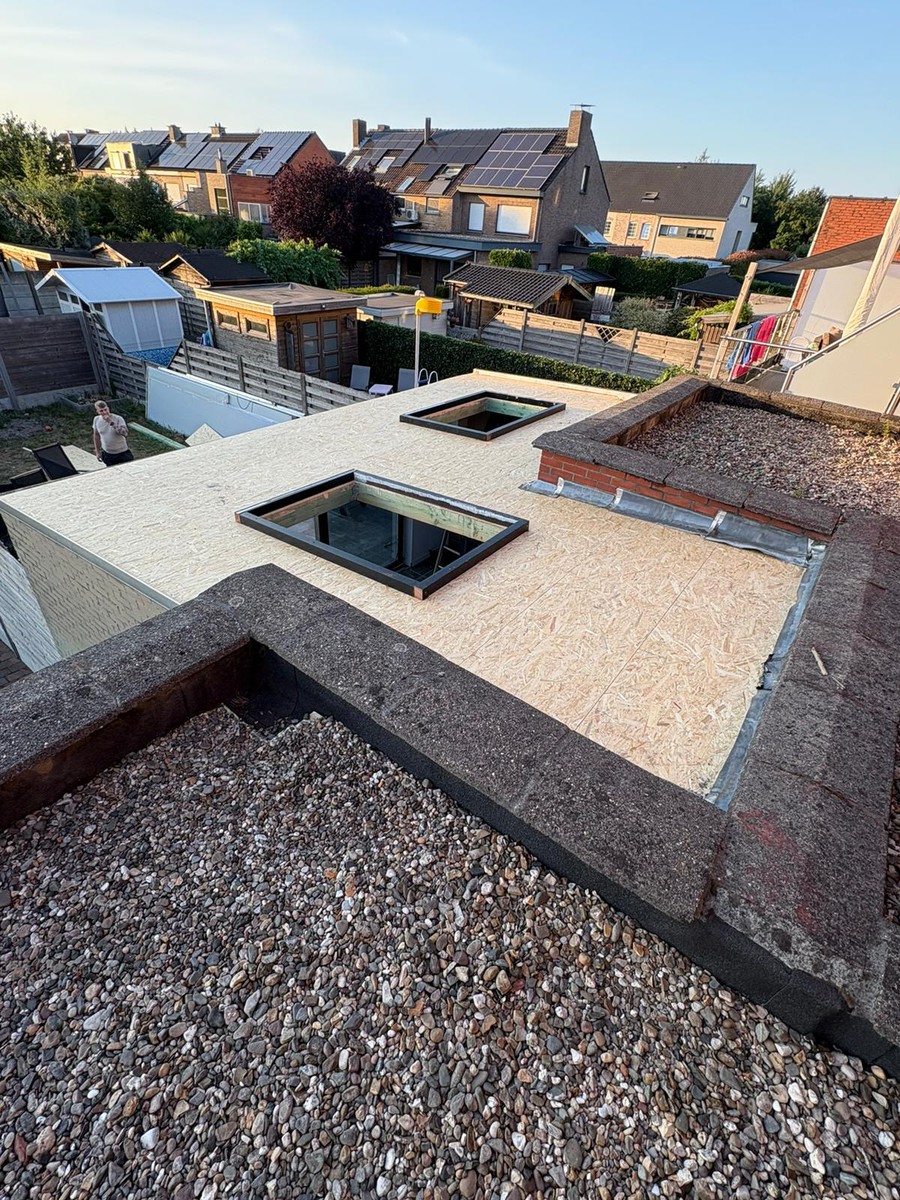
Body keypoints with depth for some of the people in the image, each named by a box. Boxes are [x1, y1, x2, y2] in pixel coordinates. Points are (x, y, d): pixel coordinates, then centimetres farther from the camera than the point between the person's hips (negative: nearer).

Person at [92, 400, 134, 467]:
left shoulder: (118, 419, -19)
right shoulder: (96, 419, -4)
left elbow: (125, 433, -34)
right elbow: (96, 435, 10)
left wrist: (111, 423, -38)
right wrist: (97, 451, 12)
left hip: (122, 453, -4)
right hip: (107, 454, 4)